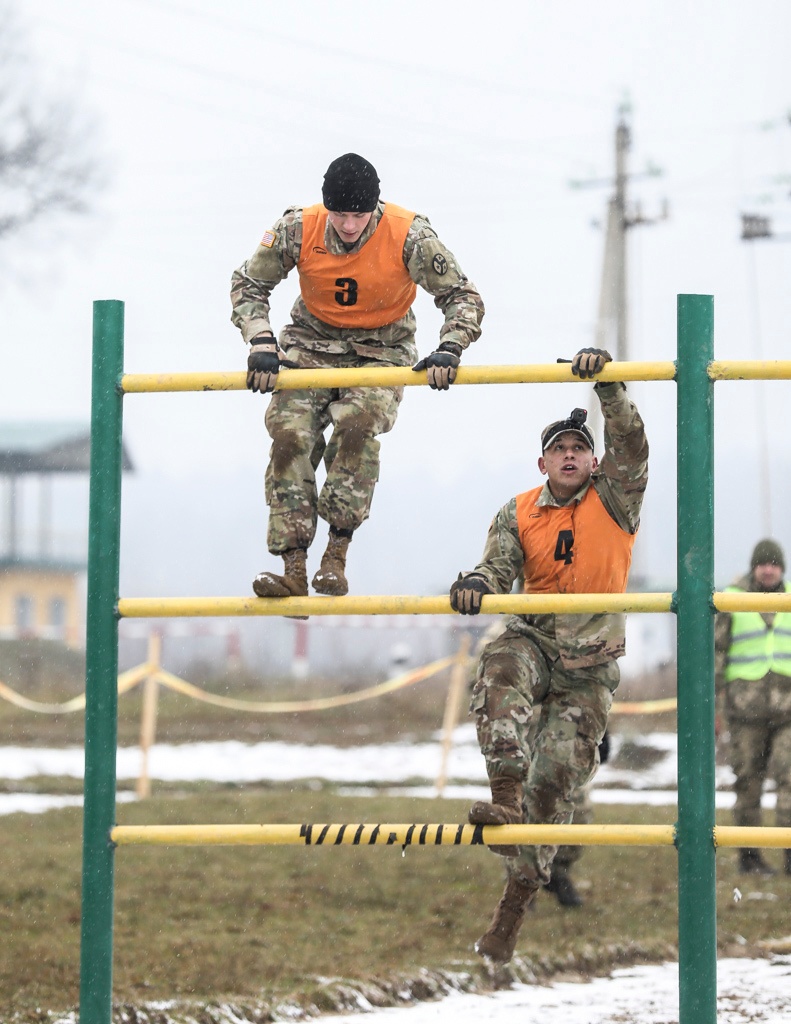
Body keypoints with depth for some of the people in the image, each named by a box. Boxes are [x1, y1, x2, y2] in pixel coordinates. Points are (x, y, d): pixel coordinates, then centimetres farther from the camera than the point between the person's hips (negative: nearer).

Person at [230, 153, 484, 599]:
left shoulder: (409, 235, -20)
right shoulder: (298, 229, -15)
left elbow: (463, 296, -11)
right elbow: (248, 284, -1)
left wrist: (450, 349, -29)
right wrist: (261, 342, -17)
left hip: (381, 352, -2)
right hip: (313, 345, 2)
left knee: (358, 424, -31)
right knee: (290, 433, -21)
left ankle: (337, 557, -26)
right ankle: (294, 570, -23)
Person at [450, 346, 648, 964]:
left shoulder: (613, 501, 2)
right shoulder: (519, 514, 7)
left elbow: (631, 444, -13)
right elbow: (499, 568, -4)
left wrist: (607, 384, -27)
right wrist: (476, 584, -29)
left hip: (590, 667, -1)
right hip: (534, 641, 1)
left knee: (555, 779, -6)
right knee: (501, 669, -36)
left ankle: (516, 904, 2)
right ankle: (505, 797, -42)